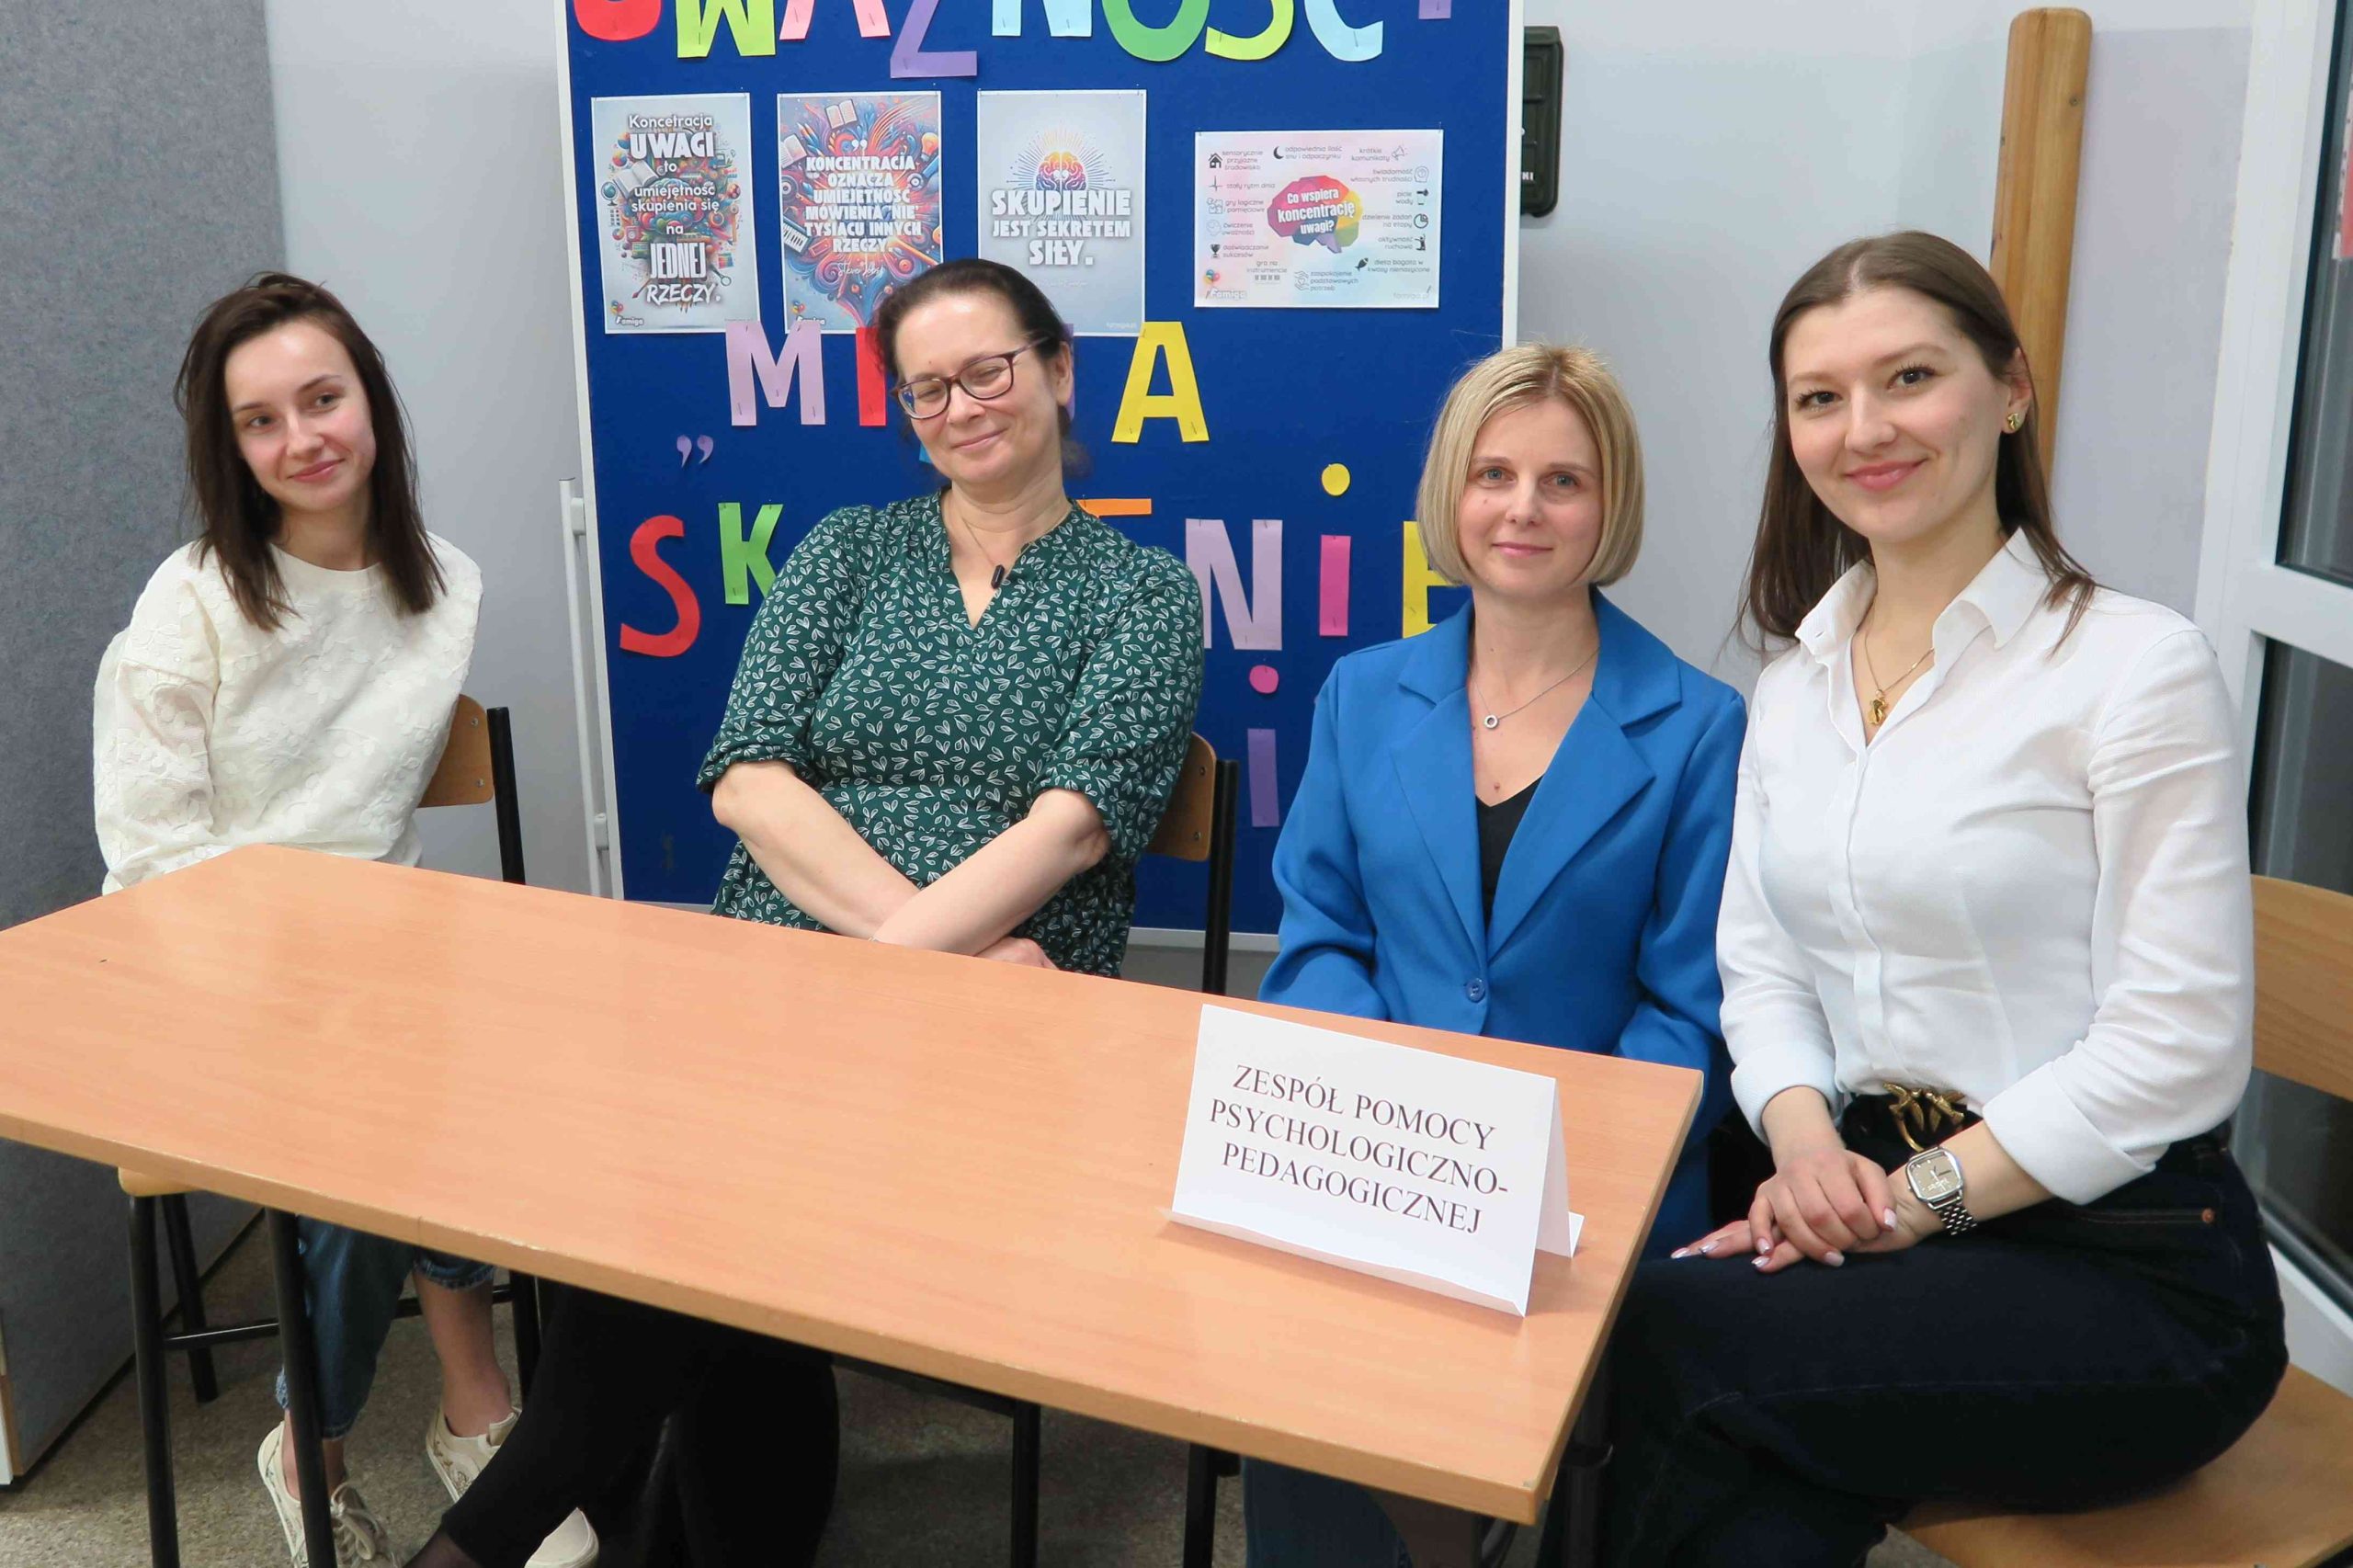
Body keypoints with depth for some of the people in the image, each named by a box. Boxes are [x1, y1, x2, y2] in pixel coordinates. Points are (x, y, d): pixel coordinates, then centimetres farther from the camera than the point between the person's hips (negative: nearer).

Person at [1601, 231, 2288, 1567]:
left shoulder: (2137, 663, -9)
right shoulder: (1795, 688, 10)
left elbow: (2178, 1048, -13)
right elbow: (1760, 966, 10)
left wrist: (1911, 1201, -17)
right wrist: (1805, 1140, -10)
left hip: (2127, 1266, -4)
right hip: (1874, 1200, 4)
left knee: (1665, 1331, -24)